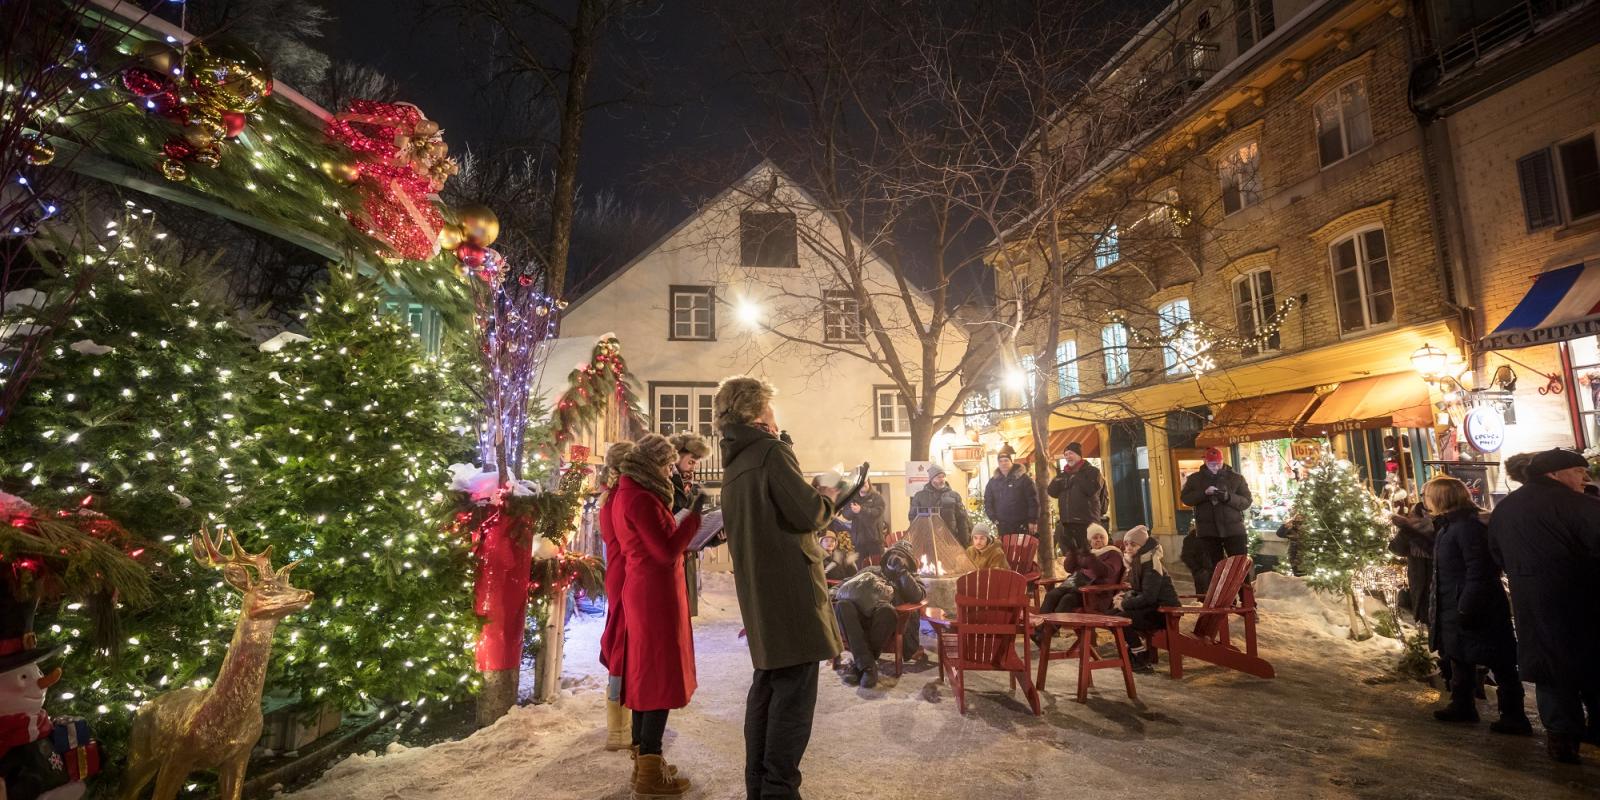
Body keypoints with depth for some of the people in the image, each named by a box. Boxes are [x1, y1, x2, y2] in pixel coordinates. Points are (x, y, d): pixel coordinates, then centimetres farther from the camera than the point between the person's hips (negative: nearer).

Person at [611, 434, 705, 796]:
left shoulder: (626, 493, 12)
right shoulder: (640, 498, -19)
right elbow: (667, 551, -20)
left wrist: (686, 528, 11)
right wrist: (694, 514, -16)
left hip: (643, 591, 10)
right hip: (656, 594, -10)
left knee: (645, 674, 16)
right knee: (659, 677, -2)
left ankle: (643, 759, 27)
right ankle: (649, 772, 7)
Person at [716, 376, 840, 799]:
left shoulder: (735, 463, 15)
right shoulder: (772, 451, -13)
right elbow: (808, 514, -18)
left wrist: (813, 499, 17)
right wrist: (827, 497, 1)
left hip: (758, 590, 9)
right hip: (790, 587, -9)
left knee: (767, 685, 17)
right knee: (794, 693, -3)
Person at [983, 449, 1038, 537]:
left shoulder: (1023, 478, -1)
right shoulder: (993, 482, 9)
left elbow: (1033, 500, -4)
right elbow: (987, 502, 11)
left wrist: (1033, 521, -9)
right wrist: (993, 519, 0)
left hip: (1022, 526, -3)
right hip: (1002, 527, 3)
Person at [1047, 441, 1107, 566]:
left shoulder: (1091, 471, 2)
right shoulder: (1062, 474, 17)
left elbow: (1092, 489, -16)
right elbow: (1051, 492, 7)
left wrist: (1077, 476, -10)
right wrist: (1060, 478, -7)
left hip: (1087, 521, -6)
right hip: (1065, 522, 6)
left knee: (1087, 553, -6)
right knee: (1069, 554, 10)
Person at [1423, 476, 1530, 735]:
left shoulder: (1467, 526, -20)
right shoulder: (1448, 526, 10)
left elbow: (1479, 571, -24)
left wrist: (1467, 607, -25)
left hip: (1476, 610, -10)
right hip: (1455, 607, 10)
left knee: (1499, 664, 2)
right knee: (1460, 658, 18)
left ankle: (1514, 717, 12)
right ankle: (1462, 706, 29)